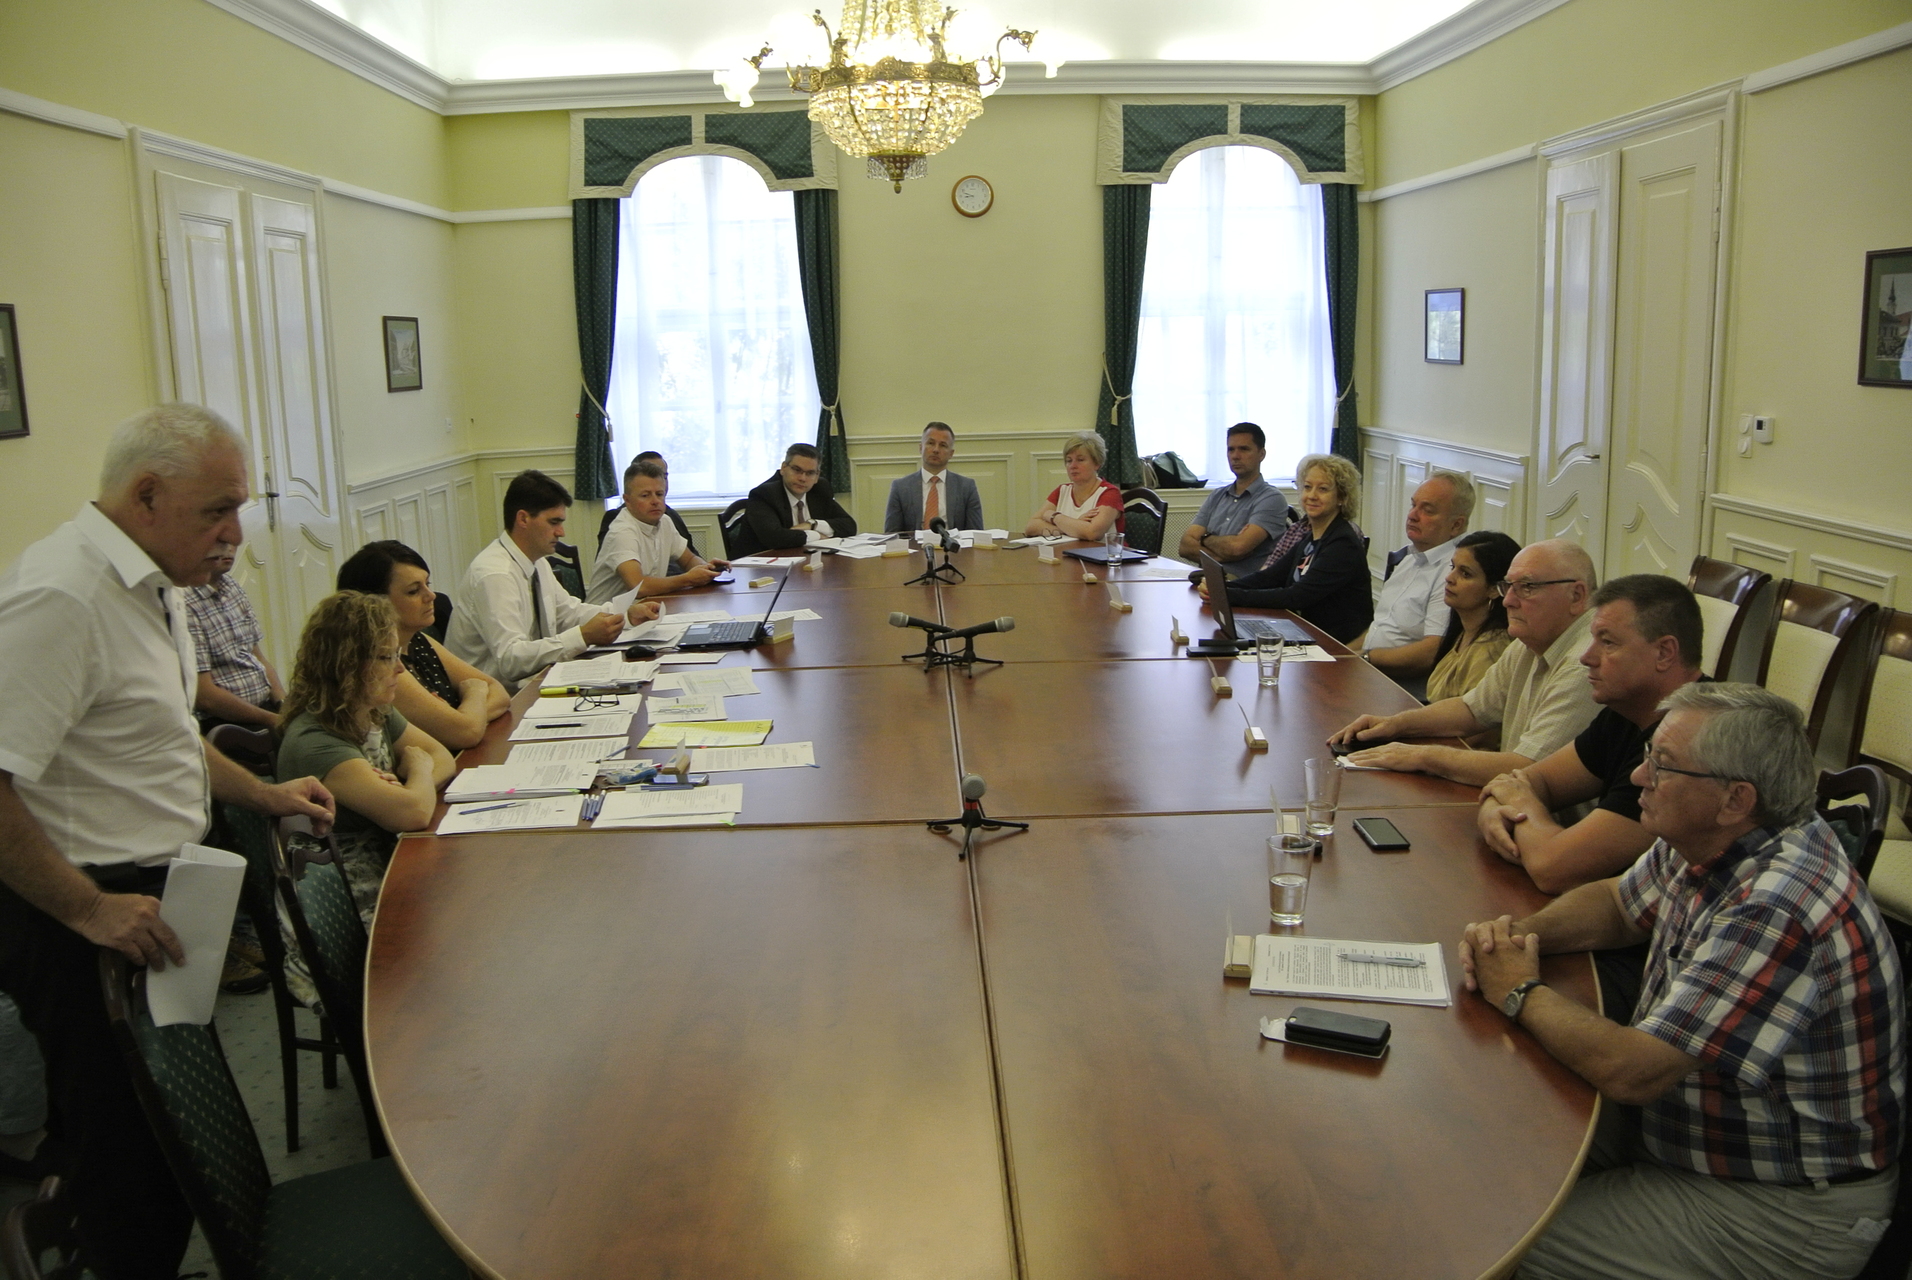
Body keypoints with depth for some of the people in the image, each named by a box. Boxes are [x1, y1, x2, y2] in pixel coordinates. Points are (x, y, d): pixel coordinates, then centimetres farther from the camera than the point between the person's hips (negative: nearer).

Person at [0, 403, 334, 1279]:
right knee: (136, 1160, 3)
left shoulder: (152, 583, 11)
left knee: (160, 1134, 18)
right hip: (84, 919, -9)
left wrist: (260, 793, 19)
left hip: (150, 897, 9)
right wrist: (91, 912, -22)